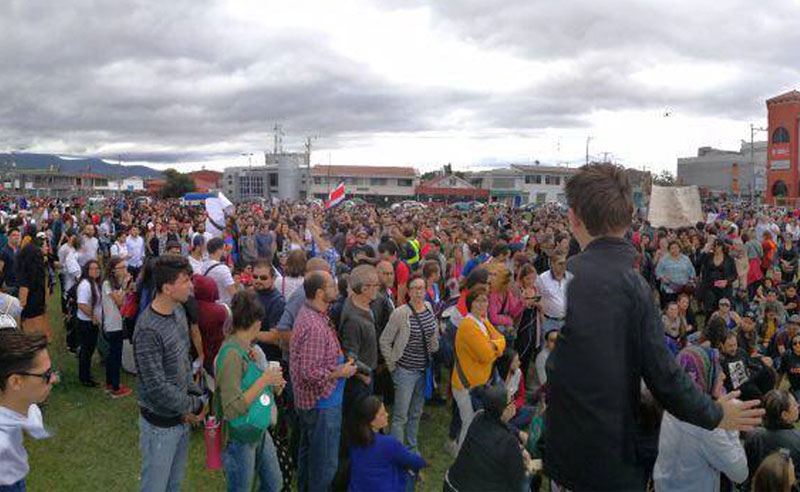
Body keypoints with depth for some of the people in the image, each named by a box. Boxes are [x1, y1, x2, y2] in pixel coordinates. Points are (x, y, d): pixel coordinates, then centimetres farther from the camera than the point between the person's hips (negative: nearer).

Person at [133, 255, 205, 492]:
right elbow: (157, 387, -26)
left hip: (181, 415, 7)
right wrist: (194, 406, -15)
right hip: (161, 422, -7)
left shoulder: (178, 310, -1)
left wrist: (194, 395, 0)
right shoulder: (148, 330, -27)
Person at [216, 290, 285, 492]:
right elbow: (232, 409, -28)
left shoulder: (247, 347, 0)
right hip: (239, 439, -8)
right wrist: (264, 380, -25)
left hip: (259, 432, 8)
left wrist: (272, 384, 0)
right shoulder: (232, 353, -26)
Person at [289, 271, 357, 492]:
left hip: (307, 400, 10)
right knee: (324, 463, 4)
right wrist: (340, 373, -16)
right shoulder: (315, 327, -28)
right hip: (322, 402, -10)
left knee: (308, 453, 25)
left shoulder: (307, 313, 4)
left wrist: (337, 362, 10)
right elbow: (310, 373, -29)